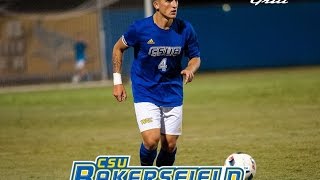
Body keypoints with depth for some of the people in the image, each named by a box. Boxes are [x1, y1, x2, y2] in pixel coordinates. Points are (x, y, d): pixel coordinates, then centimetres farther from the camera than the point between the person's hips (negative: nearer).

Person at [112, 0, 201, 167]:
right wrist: (117, 81, -1)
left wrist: (190, 70, -16)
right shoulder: (140, 28, -15)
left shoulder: (185, 29, -8)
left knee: (169, 145, 3)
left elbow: (195, 57, 7)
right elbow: (118, 48, 2)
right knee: (151, 140, -18)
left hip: (173, 94, 3)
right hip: (145, 93, -3)